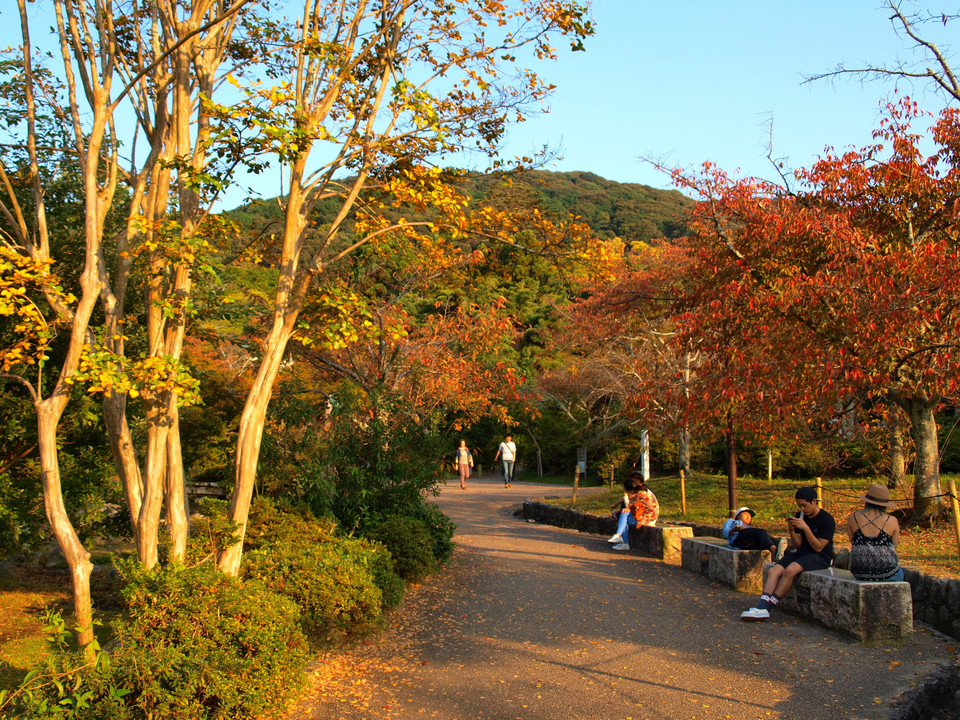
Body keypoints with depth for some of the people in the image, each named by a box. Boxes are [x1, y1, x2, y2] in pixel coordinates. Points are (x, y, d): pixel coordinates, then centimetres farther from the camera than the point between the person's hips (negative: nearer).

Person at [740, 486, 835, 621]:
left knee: (790, 571, -33)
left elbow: (818, 547, -15)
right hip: (802, 552, 7)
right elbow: (797, 545, 7)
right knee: (773, 571, -19)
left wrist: (805, 528, -24)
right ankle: (761, 607, -33)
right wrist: (791, 530, -12)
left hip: (821, 556, -7)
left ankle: (766, 607, -28)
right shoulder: (800, 516, 9)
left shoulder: (827, 519, -9)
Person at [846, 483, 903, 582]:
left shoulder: (852, 518, -5)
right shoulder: (892, 521, -9)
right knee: (899, 573, 36)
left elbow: (853, 543, 3)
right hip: (886, 576, -2)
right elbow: (894, 548, 1)